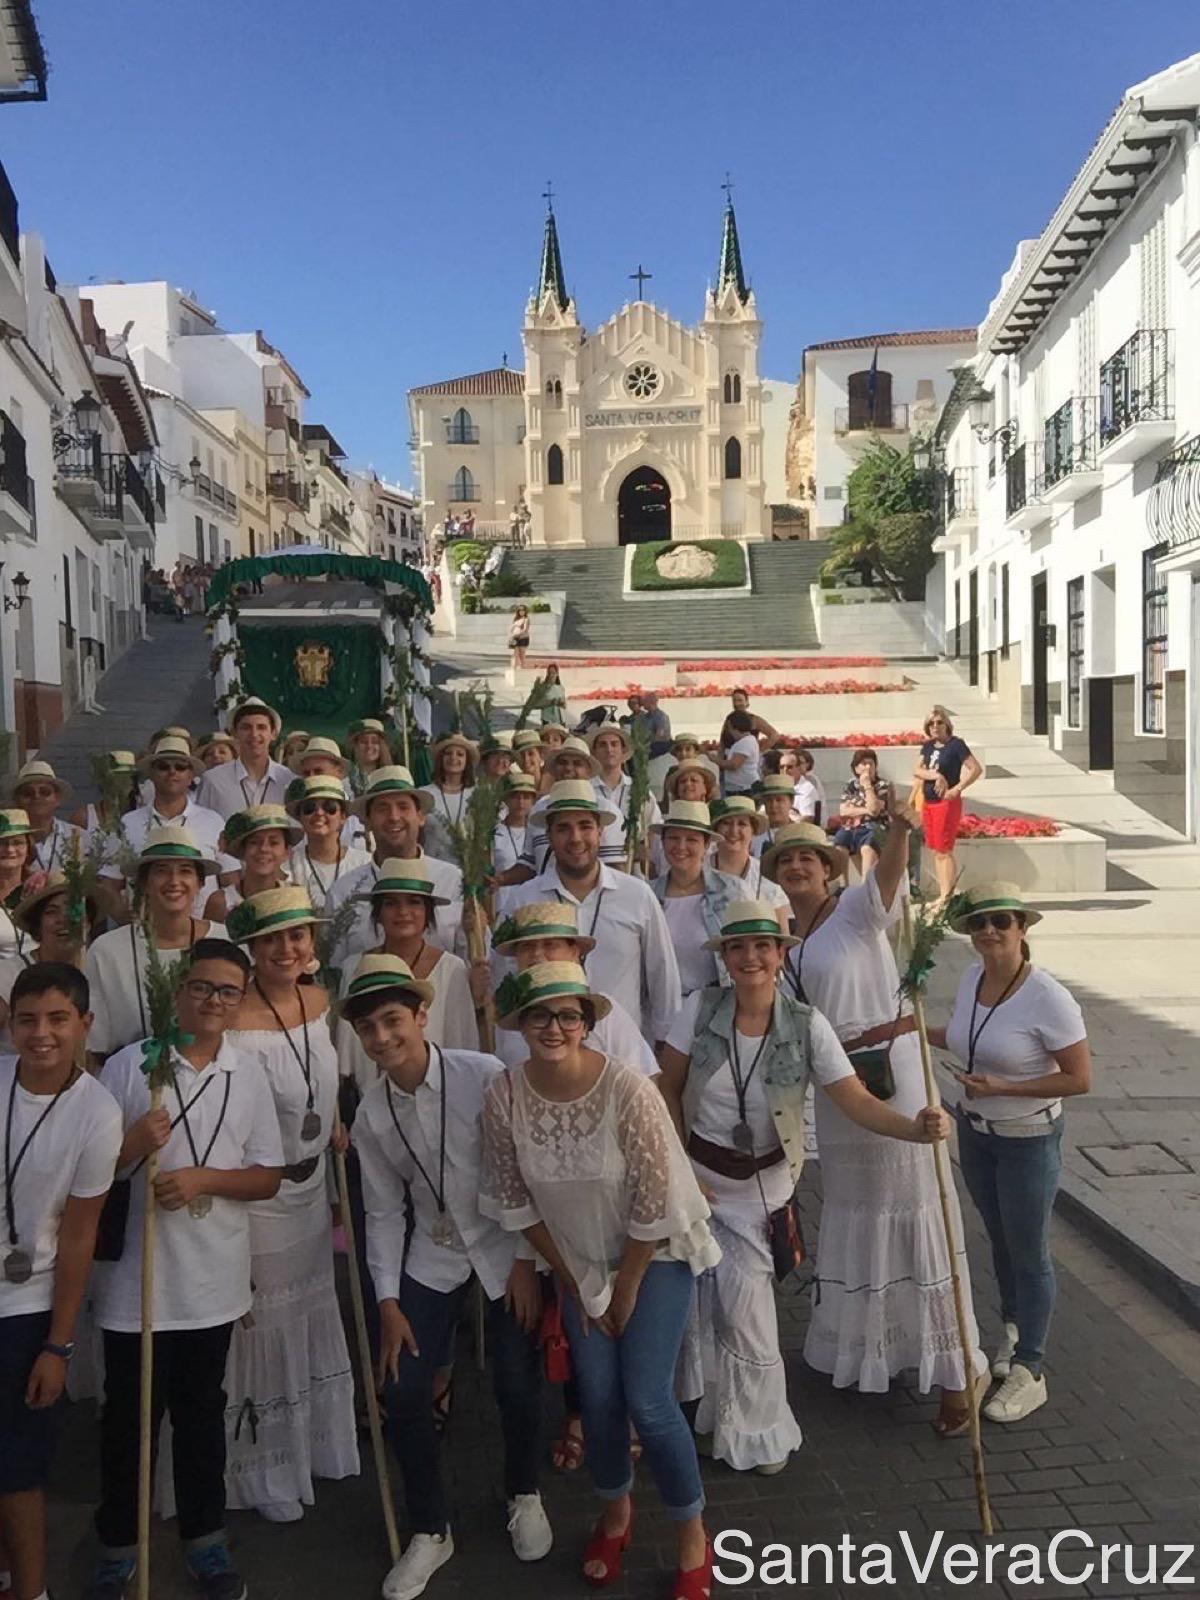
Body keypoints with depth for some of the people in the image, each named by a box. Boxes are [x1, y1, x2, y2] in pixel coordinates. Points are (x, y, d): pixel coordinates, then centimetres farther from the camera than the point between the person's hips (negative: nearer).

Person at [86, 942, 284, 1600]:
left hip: (213, 1280, 2)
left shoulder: (249, 1079, 4)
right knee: (128, 1415, 9)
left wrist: (203, 1179, -12)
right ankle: (117, 1546, 29)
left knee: (201, 1412, 16)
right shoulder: (128, 1065, -4)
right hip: (136, 1276, -2)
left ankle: (204, 1538, 32)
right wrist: (135, 1145, -22)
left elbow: (268, 1177, 4)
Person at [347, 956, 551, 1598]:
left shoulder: (486, 1076, -20)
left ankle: (524, 1497, 33)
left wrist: (527, 1261, -12)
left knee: (517, 1385, 1)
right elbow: (385, 1212, 2)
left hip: (506, 1249, -3)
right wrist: (388, 1302, 0)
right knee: (402, 1391, -1)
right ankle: (430, 1531, 24)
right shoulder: (372, 1114, -6)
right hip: (432, 1257, 3)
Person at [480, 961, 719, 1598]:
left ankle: (692, 1536, 19)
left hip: (655, 1254, -3)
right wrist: (573, 1280, -1)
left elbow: (653, 1203, -21)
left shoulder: (628, 1089, -29)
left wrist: (627, 1289, -11)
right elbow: (514, 1200, -6)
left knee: (647, 1400, -6)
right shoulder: (503, 1096, -18)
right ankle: (615, 1510, 38)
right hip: (578, 1258, 3)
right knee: (597, 1396, 8)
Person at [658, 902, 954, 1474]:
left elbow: (856, 1101, -18)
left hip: (760, 1186, -1)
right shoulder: (699, 1009, -14)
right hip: (700, 1175, 1)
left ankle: (757, 1431, 28)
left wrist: (916, 1127, -35)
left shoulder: (806, 1025, -15)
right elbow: (666, 1087, -4)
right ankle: (729, 1416, 37)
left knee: (744, 1307, 2)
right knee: (711, 1303, 9)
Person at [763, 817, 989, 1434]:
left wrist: (898, 831, -50)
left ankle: (960, 1370, 6)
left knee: (916, 1209, -4)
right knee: (851, 1210, 18)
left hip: (891, 1066, -8)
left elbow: (887, 875, -31)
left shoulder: (855, 909, -8)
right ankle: (861, 1344, 36)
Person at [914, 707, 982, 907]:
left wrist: (957, 789, -18)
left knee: (944, 851, -6)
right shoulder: (928, 746, 9)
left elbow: (976, 769, -16)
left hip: (947, 803, -7)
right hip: (928, 802, 7)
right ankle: (942, 896, 16)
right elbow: (916, 770, 0)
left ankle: (947, 897, -2)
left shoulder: (956, 744, -10)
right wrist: (936, 775, -16)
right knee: (936, 852, 10)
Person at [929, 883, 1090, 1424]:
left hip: (1028, 1140, -6)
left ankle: (1028, 1373, 23)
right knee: (1000, 1239, 23)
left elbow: (1079, 1078, -21)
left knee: (1028, 1252, 8)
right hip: (974, 1130, 6)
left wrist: (1002, 1087, -27)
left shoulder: (1048, 999, -26)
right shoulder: (971, 978, -5)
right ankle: (1014, 1330, 45)